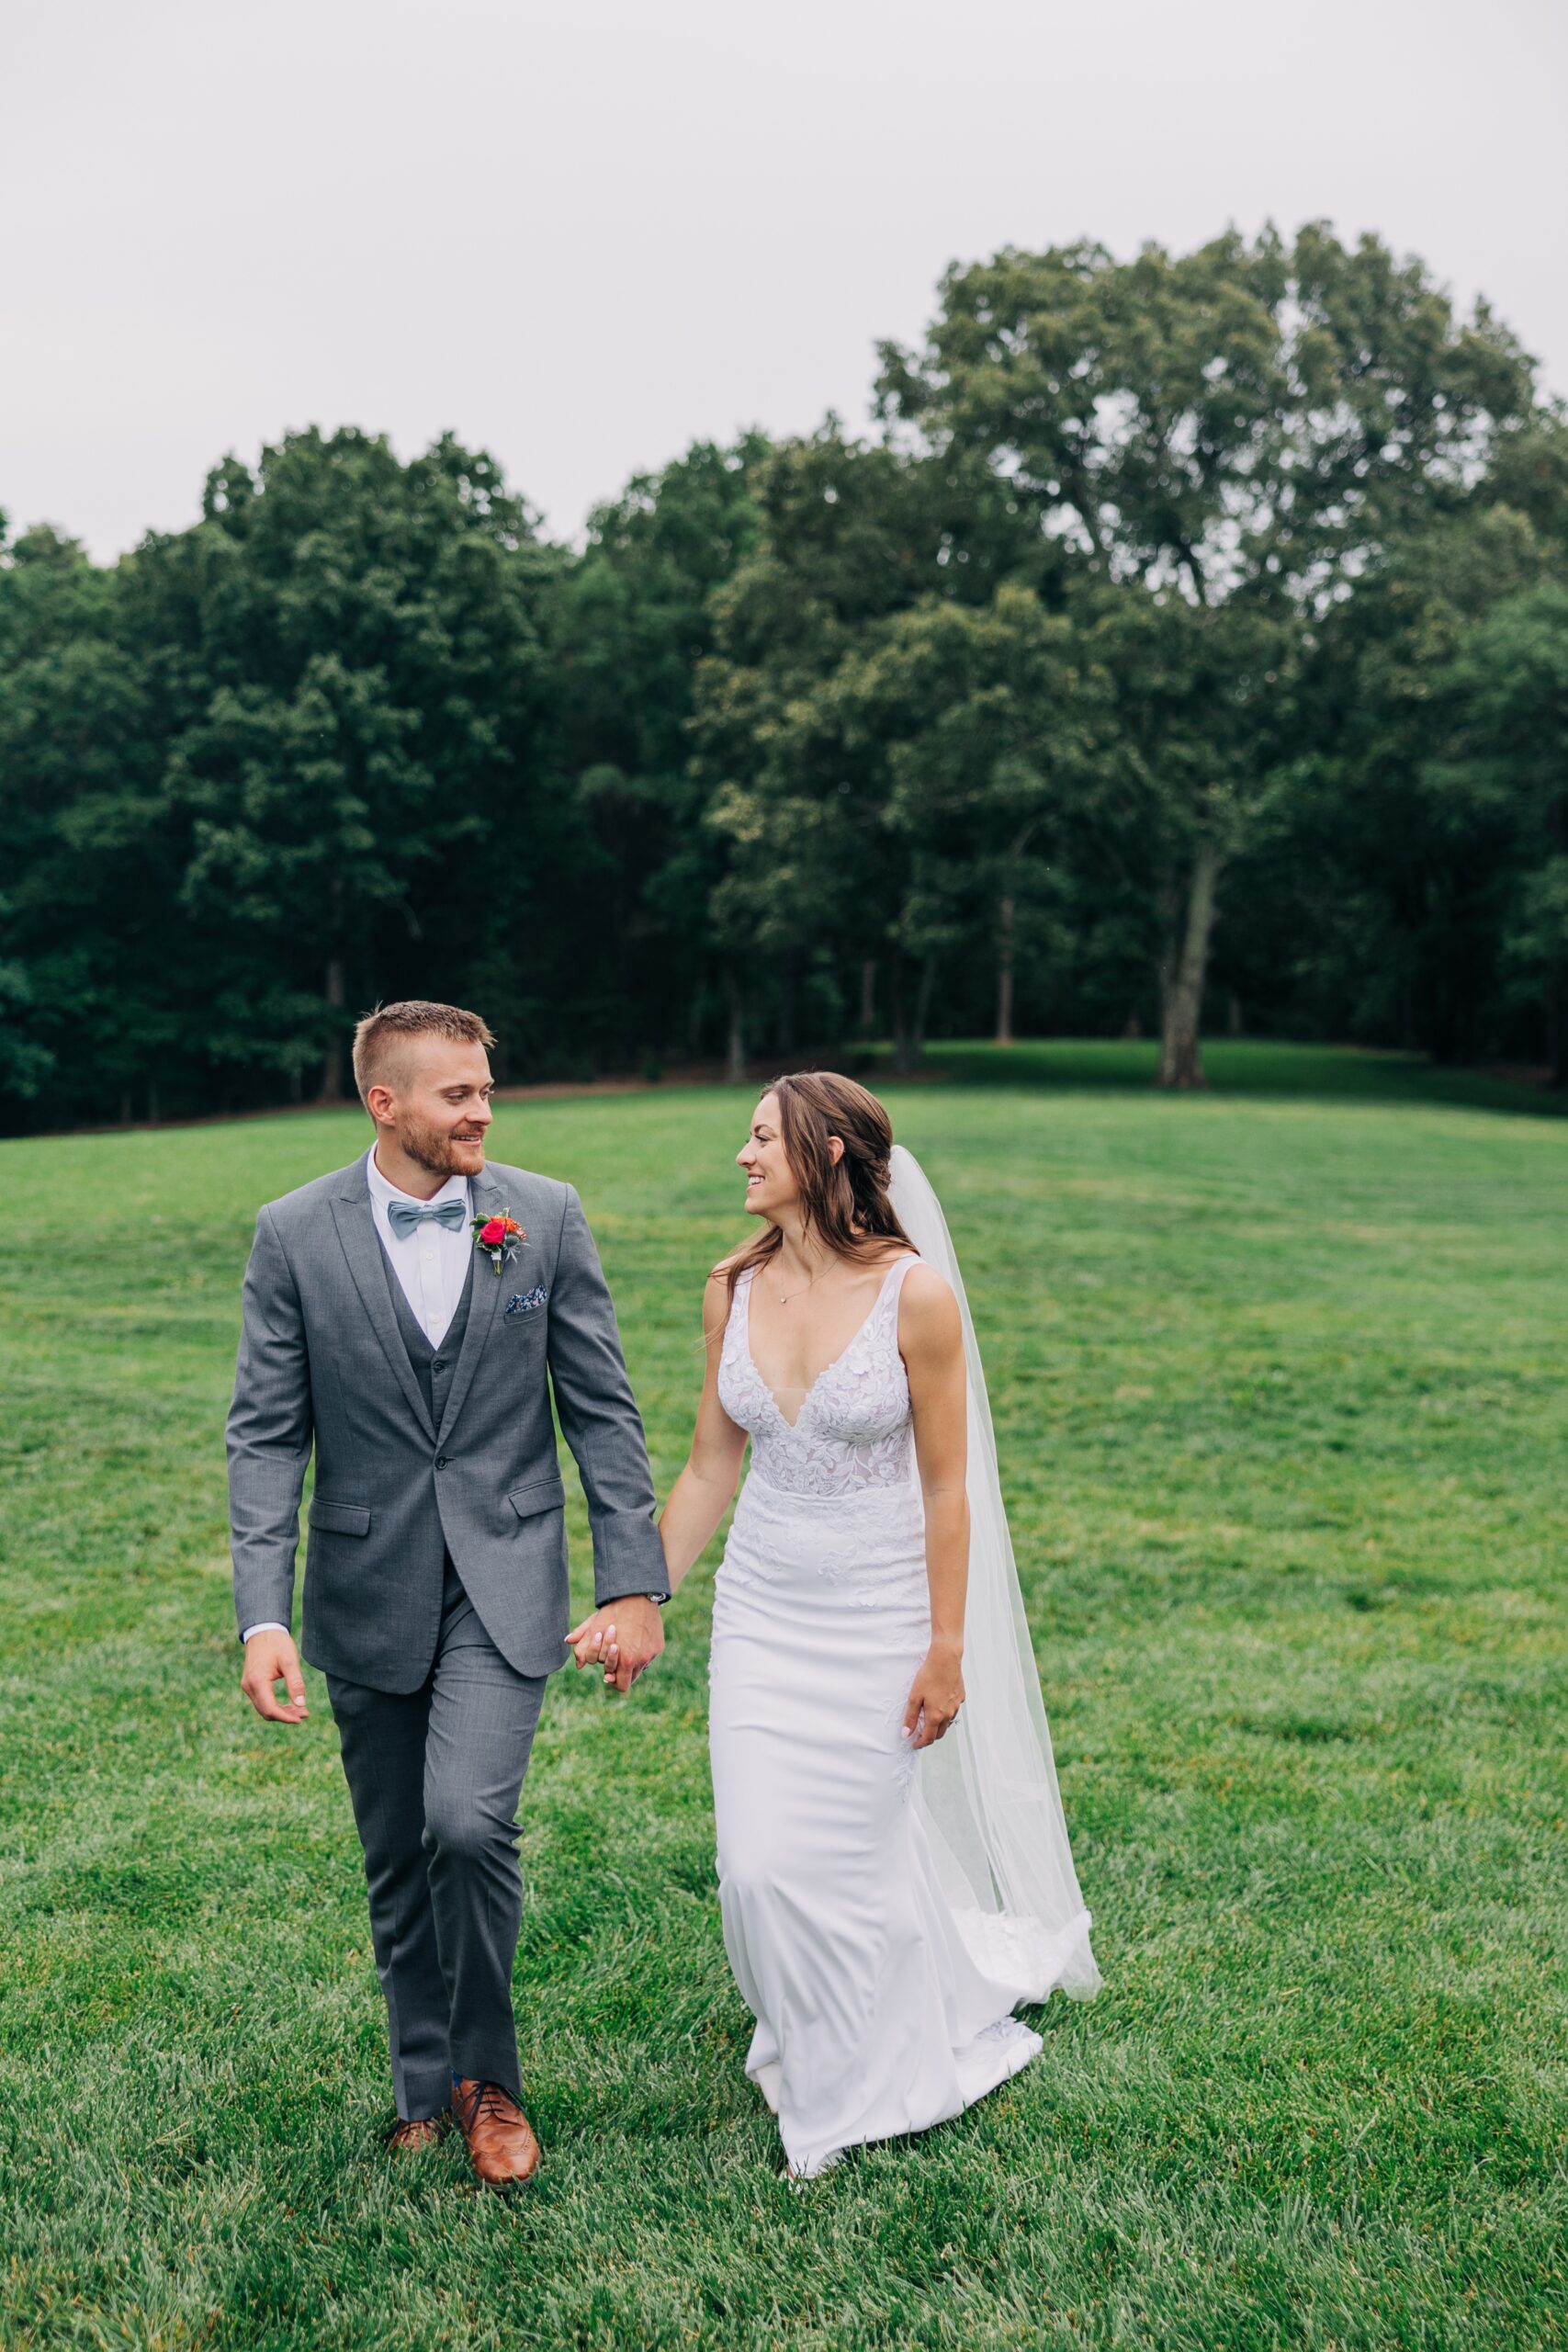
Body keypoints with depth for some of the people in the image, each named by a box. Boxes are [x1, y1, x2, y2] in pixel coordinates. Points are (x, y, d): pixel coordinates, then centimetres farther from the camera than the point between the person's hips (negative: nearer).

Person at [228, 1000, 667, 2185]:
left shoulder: (546, 1216, -4)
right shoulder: (296, 1234, -5)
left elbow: (603, 1409, -1)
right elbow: (266, 1435, -3)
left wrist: (636, 1583, -4)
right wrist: (264, 1616, -12)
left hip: (504, 1582, -1)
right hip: (370, 1591, 1)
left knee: (469, 1823, -17)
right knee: (399, 1865, 12)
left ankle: (487, 2074, 10)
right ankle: (427, 2092, 34)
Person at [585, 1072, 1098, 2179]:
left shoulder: (917, 1294, -15)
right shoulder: (735, 1290, -1)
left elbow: (947, 1489, -10)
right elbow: (709, 1471, 6)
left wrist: (947, 1652, -8)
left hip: (878, 1621, -4)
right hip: (761, 1613, 4)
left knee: (847, 1864, 6)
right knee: (760, 1866, 3)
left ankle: (862, 2089, 35)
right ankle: (811, 2056, 35)